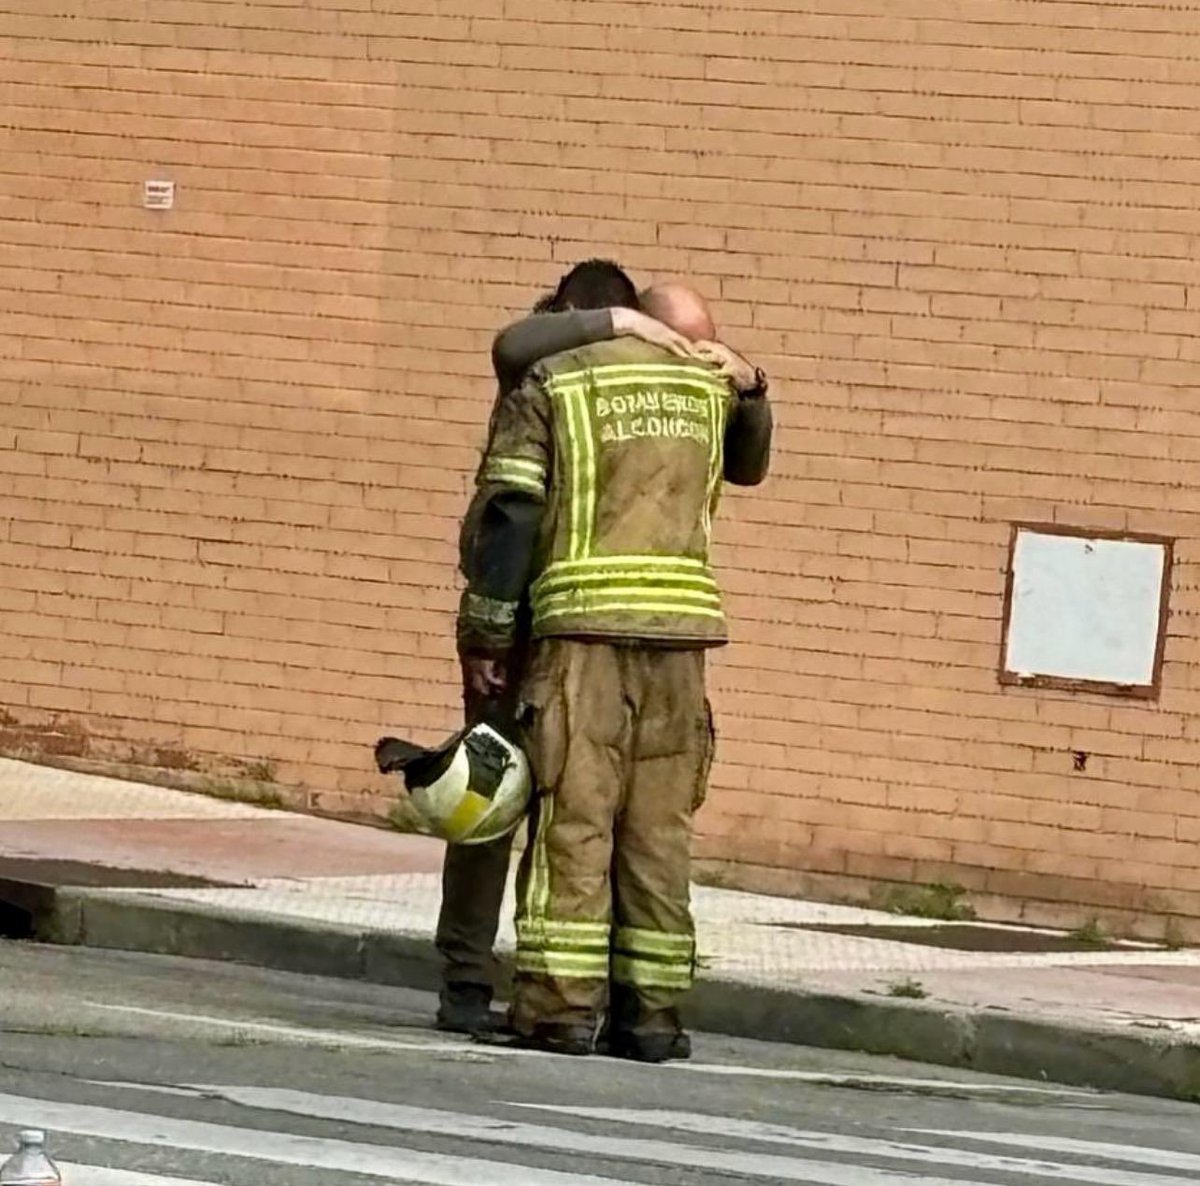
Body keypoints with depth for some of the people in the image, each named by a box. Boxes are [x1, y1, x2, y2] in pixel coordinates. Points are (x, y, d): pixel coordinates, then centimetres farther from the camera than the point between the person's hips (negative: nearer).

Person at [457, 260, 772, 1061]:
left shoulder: (548, 385, 3)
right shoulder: (705, 386, 15)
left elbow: (508, 513, -5)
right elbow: (747, 464, 35)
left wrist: (485, 635, -2)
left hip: (584, 619, -3)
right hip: (682, 621, 3)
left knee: (574, 817, -2)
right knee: (659, 826, 5)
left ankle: (562, 1003, -7)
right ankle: (652, 1011, 3)